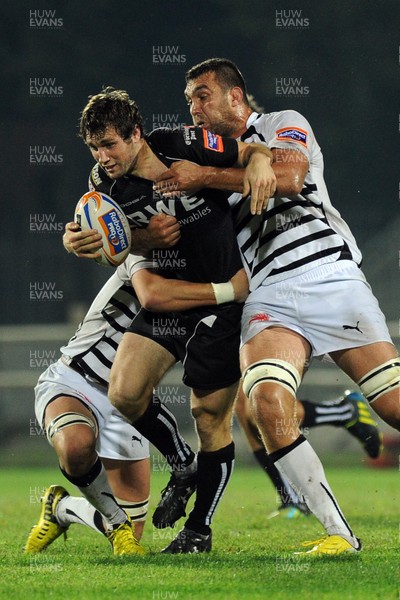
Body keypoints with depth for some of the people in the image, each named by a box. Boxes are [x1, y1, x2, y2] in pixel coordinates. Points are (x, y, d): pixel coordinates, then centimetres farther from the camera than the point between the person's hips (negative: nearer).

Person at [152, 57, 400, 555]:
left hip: (330, 277, -3)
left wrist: (203, 176, -8)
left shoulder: (283, 124, 11)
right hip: (269, 298, 3)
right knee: (268, 402, -26)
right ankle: (338, 533, -23)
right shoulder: (211, 160, 25)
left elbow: (288, 176, -10)